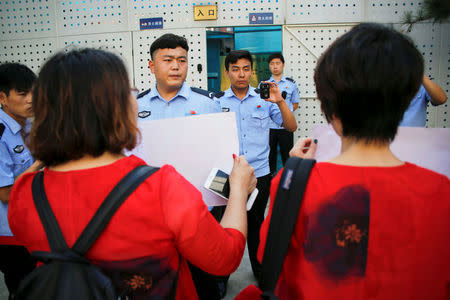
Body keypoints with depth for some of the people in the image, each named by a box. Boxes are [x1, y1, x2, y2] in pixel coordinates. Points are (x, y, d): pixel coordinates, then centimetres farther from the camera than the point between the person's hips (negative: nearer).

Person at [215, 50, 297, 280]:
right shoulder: (218, 101, 2)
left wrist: (280, 102, -14)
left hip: (259, 173, 0)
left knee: (256, 223, 15)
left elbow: (291, 127, -1)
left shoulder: (264, 99, 2)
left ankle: (260, 270, 36)